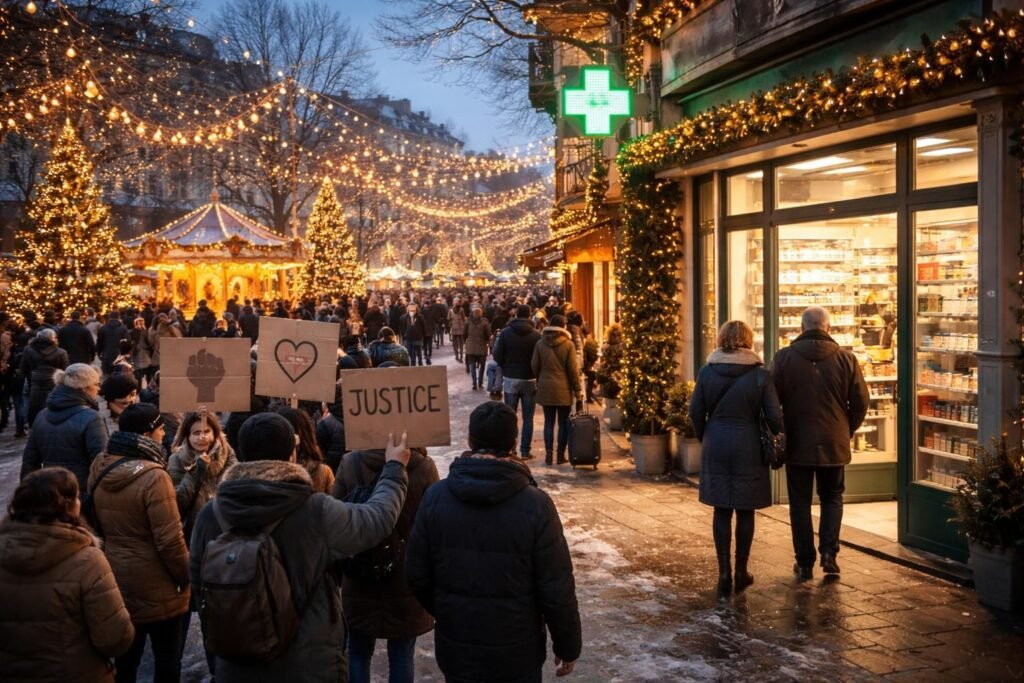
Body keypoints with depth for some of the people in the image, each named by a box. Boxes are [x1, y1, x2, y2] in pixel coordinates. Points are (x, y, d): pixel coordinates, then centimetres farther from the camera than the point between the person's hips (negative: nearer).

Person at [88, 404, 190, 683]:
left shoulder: (99, 468, -1)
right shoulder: (153, 476, -24)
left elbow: (97, 523, 11)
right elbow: (169, 539, -23)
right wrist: (185, 576, -8)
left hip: (116, 578, 7)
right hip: (156, 586, -7)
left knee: (125, 654, 20)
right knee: (167, 658, 10)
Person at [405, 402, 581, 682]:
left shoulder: (435, 497, -10)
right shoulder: (536, 505, -18)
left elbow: (417, 575, -2)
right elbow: (556, 589, -14)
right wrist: (568, 645, 1)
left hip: (455, 647, 2)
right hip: (516, 651, -2)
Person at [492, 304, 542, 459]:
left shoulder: (505, 333, -6)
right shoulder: (536, 335, -9)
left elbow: (497, 355, -7)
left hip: (510, 378, 1)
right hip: (530, 380, -1)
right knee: (528, 418, 6)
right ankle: (525, 451, 5)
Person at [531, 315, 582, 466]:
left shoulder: (540, 344, 1)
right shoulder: (568, 344, -7)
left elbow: (534, 366, 4)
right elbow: (573, 369, -7)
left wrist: (539, 383, 18)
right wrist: (577, 390, 1)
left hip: (545, 388, 2)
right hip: (563, 389, -2)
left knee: (549, 422, 8)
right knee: (563, 423, 7)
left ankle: (548, 454, 6)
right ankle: (561, 455, 8)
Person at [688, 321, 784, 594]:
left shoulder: (707, 372, -2)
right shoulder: (759, 374, -7)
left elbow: (696, 413, 1)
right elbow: (774, 417, -7)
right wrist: (774, 440, 13)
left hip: (716, 447, 1)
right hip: (749, 448, -1)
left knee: (721, 510, 8)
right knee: (745, 511, 9)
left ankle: (724, 572, 8)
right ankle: (741, 571, 17)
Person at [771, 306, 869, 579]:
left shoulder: (784, 357, -6)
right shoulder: (846, 358, -3)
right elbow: (861, 401, 0)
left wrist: (781, 434, 10)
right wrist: (847, 430, 15)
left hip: (797, 444, -1)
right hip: (834, 444, 1)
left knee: (800, 502, 9)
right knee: (832, 499, 17)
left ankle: (805, 562, 12)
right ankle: (829, 552, 2)